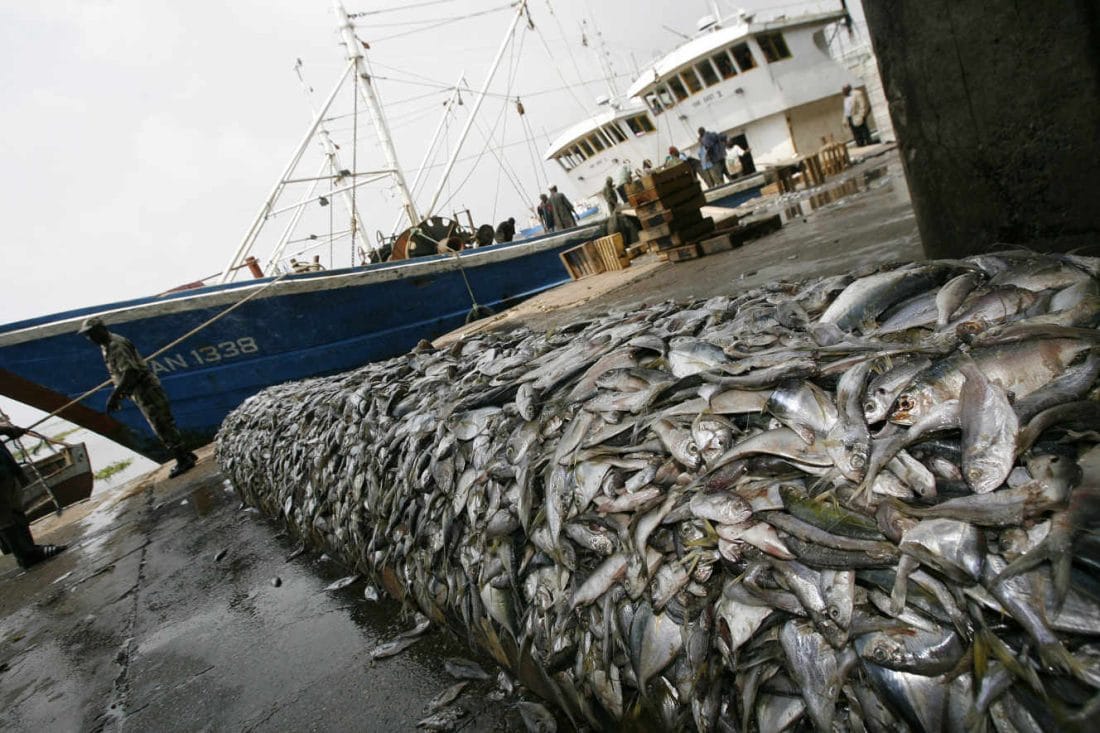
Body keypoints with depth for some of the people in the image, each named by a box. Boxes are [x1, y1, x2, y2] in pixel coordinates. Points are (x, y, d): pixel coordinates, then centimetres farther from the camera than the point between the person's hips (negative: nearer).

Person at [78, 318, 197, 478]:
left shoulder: (116, 345, -16)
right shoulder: (107, 346, 16)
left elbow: (129, 372, -25)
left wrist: (114, 395, -26)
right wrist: (118, 395, 20)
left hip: (145, 389, -10)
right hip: (140, 392, 10)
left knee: (162, 426, -7)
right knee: (164, 425, 13)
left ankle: (183, 460, -2)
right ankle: (185, 455, 19)